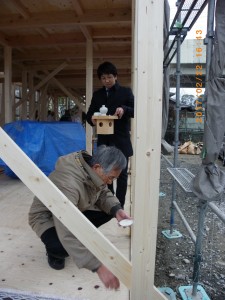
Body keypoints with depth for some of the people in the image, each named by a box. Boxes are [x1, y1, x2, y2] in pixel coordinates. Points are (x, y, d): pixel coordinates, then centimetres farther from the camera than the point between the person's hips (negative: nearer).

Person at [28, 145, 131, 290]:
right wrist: (98, 266, -46)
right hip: (46, 217, -7)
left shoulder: (93, 171, -18)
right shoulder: (67, 183, -42)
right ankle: (53, 250, 2)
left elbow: (104, 193, -1)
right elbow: (67, 234, -46)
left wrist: (117, 209, -22)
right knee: (61, 247, -35)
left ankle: (80, 236, 11)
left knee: (108, 210, -10)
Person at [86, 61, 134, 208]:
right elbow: (89, 114, 11)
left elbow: (135, 110, -4)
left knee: (121, 174, 3)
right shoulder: (97, 94, 13)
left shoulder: (126, 91, 2)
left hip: (121, 141, -4)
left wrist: (124, 109, -24)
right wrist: (92, 119, -13)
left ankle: (119, 206, 14)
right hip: (104, 141, 4)